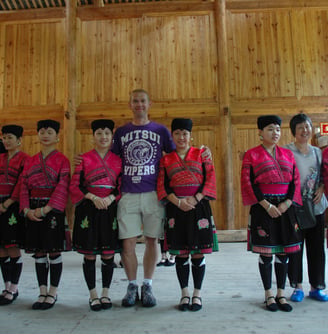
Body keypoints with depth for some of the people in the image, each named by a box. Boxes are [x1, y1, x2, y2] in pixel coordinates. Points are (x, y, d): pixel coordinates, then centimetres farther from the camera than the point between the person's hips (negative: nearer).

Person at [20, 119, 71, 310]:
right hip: (33, 211, 5)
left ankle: (53, 294, 14)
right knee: (38, 252, 9)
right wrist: (27, 210, -7)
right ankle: (43, 293, 21)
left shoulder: (62, 160, -2)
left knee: (54, 251, 1)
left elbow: (62, 188, -11)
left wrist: (46, 209, -19)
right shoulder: (31, 161, 13)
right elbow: (24, 186, 8)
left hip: (53, 209, -5)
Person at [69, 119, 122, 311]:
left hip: (110, 210, 1)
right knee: (89, 254, 4)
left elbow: (122, 187, 5)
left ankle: (105, 293, 22)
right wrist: (93, 197, -14)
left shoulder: (118, 161, 8)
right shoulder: (84, 159, 4)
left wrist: (110, 198, -13)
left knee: (109, 254, 5)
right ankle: (93, 295, 20)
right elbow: (75, 185, -1)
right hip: (88, 211, -1)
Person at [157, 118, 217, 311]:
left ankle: (197, 294, 17)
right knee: (180, 254, 6)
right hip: (176, 208, 1)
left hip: (199, 207, -1)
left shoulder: (202, 155, 7)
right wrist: (178, 201, -12)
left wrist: (195, 199, -12)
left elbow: (210, 179, 0)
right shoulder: (166, 160, 10)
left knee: (198, 252, 3)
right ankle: (184, 294, 20)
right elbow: (162, 185, 2)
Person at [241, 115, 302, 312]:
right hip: (263, 208, -4)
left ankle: (281, 294, 21)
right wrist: (266, 205, -14)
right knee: (266, 252, 2)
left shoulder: (288, 154, 12)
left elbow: (296, 181, 8)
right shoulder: (251, 155, 0)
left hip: (285, 207, 4)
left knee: (283, 251, 8)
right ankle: (269, 295, 16)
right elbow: (248, 183, -7)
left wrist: (287, 203, -7)